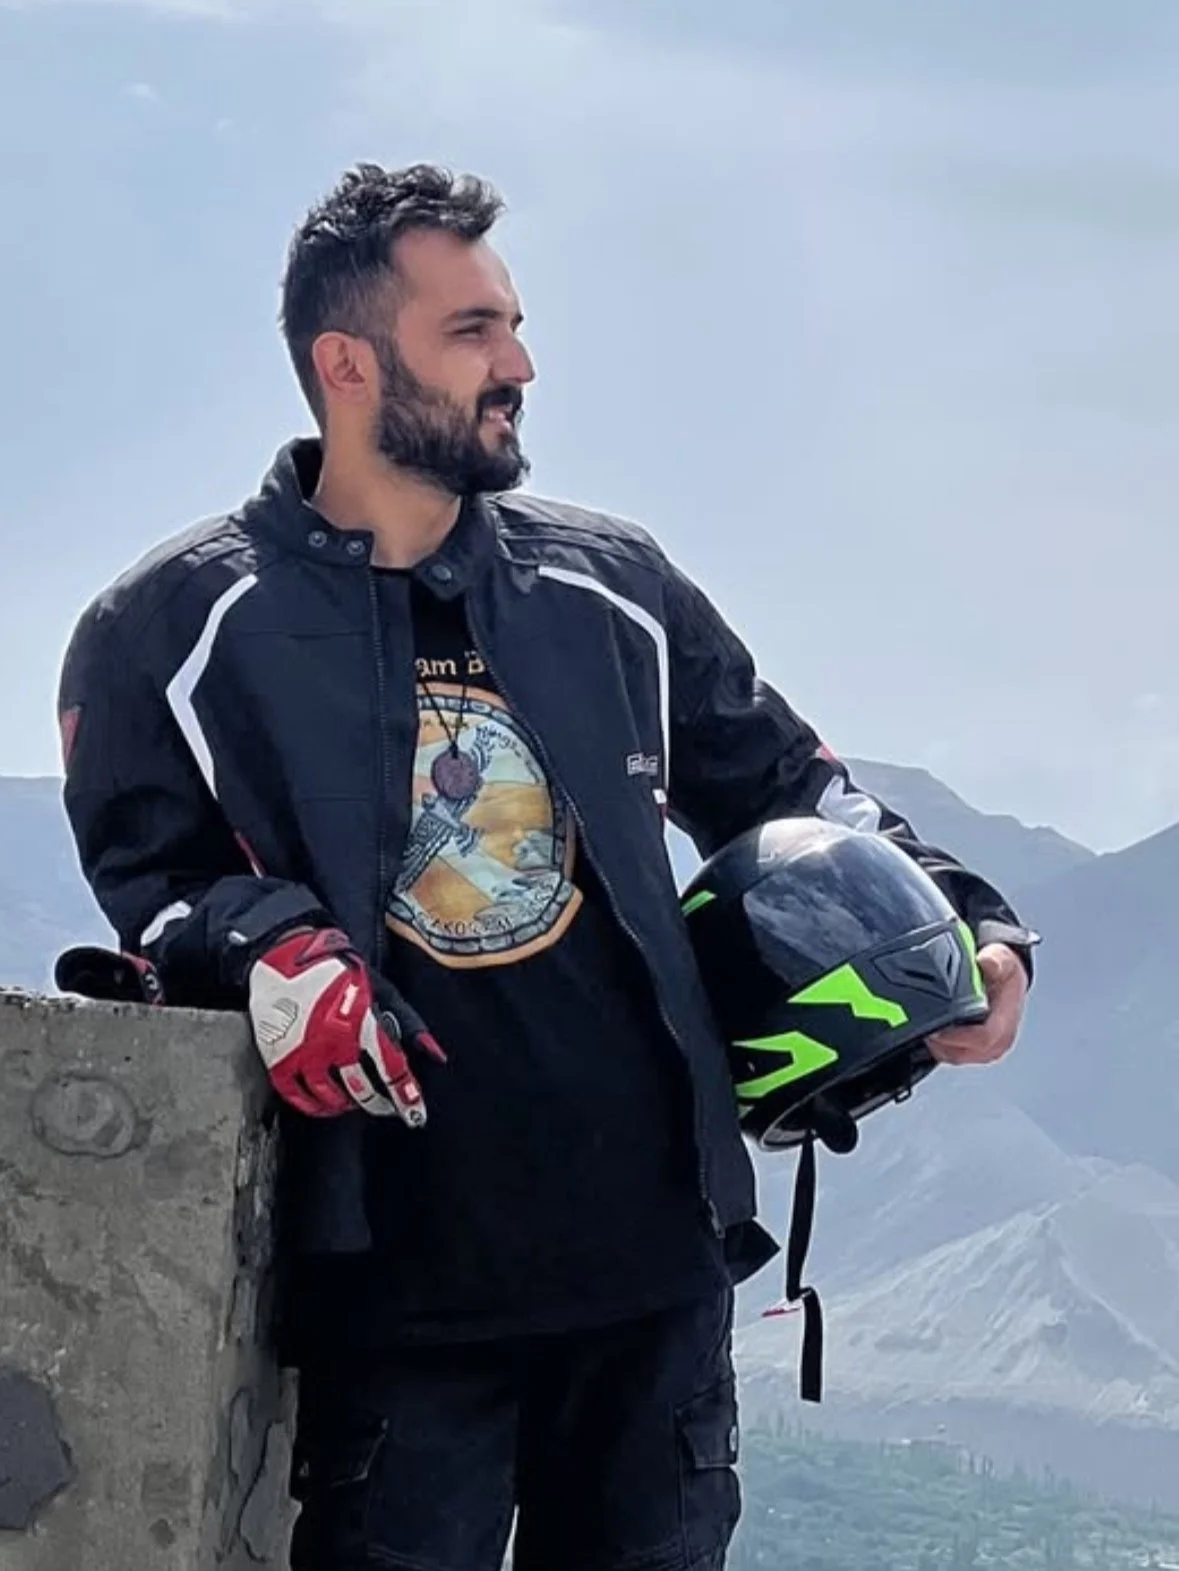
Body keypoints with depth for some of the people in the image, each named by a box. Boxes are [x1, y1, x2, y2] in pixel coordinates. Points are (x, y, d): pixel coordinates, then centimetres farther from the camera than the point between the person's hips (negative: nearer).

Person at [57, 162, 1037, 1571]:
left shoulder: (612, 593, 11)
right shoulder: (172, 633, 0)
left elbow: (783, 788, 18)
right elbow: (145, 870, -1)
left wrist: (956, 919, 6)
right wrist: (269, 947, -21)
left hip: (657, 1250, 4)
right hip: (395, 1279, -4)